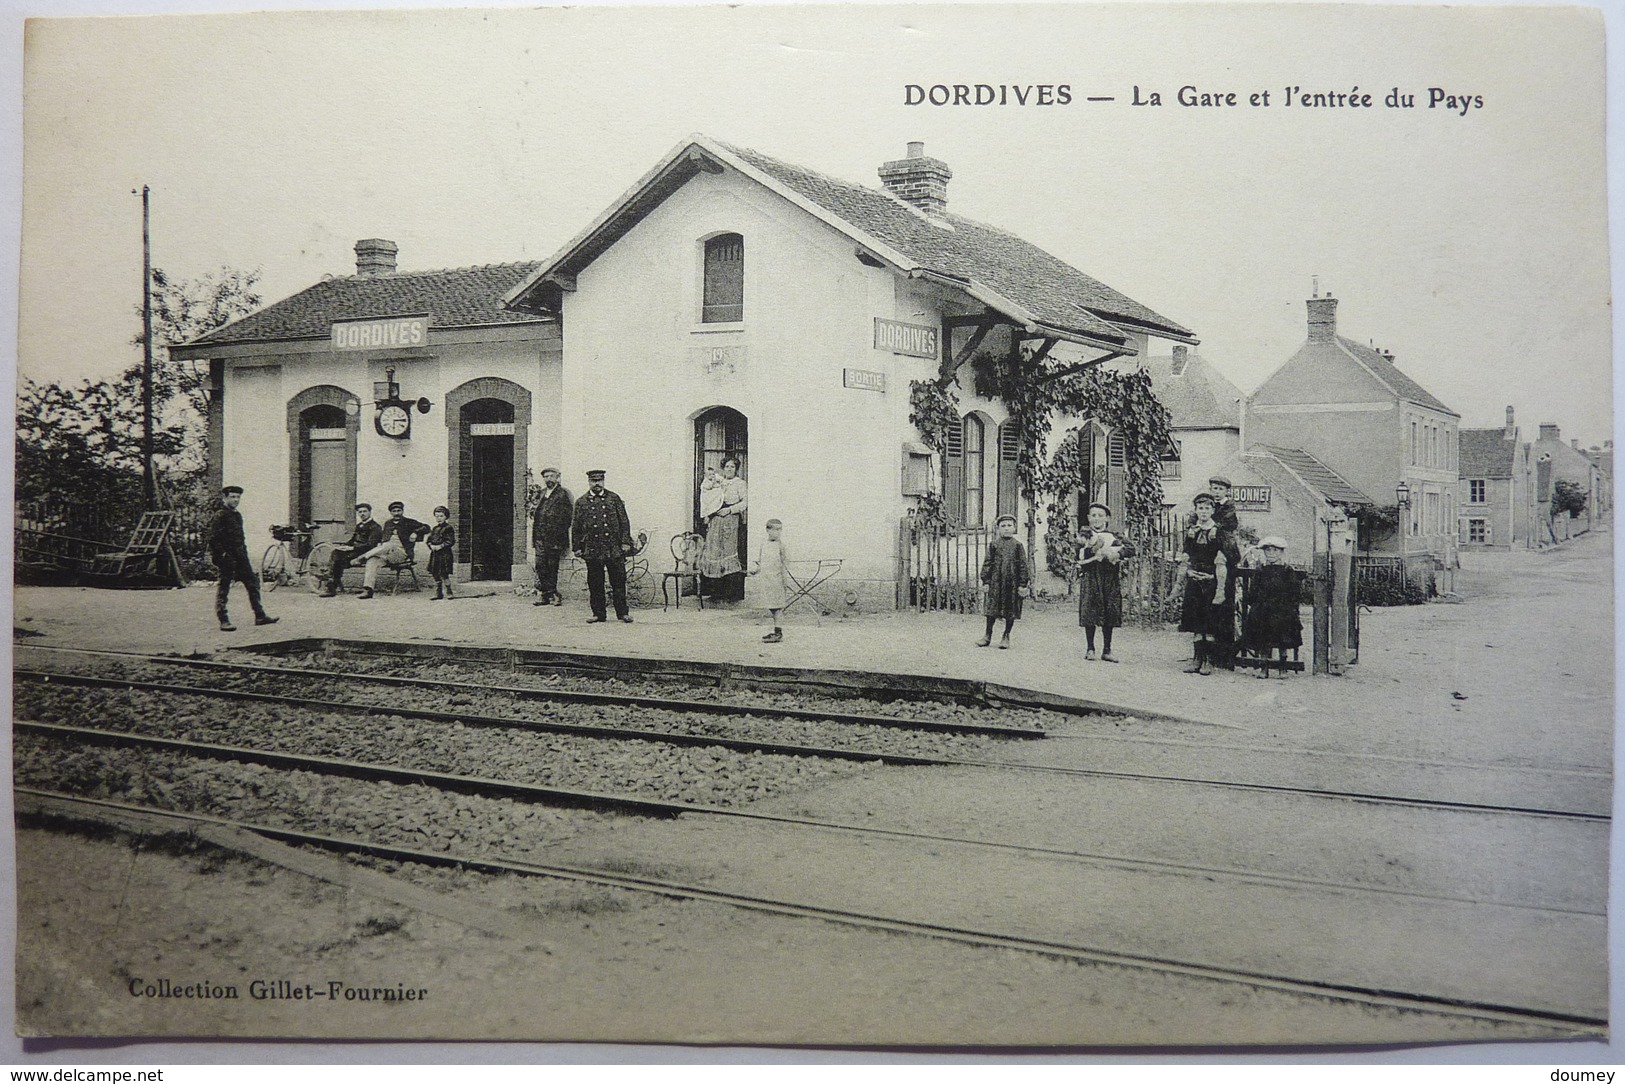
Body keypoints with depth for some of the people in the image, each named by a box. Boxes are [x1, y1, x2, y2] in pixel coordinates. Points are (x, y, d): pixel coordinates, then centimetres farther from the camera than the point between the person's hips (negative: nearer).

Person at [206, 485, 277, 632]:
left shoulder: (237, 515, 16)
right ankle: (223, 621, 1)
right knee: (223, 588, -2)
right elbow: (212, 538, -15)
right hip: (227, 558, -8)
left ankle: (259, 616, 11)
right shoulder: (220, 516, -10)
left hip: (240, 557, 9)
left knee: (253, 583, 7)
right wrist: (222, 555, -17)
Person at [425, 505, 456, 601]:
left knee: (444, 574, -10)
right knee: (435, 574, 8)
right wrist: (431, 545, -6)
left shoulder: (448, 528, -6)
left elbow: (450, 541, -12)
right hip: (434, 554, 7)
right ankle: (438, 593, 16)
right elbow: (428, 540, 15)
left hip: (444, 554, -7)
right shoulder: (434, 529, 15)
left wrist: (440, 546, -18)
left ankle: (449, 592, 1)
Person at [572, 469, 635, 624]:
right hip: (592, 551, 0)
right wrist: (577, 547, 3)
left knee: (618, 582, 2)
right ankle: (598, 613, 12)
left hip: (614, 550, 0)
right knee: (595, 584, 3)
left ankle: (623, 612, 9)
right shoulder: (581, 502, 8)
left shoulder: (614, 499, 9)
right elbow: (576, 528, 9)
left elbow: (624, 522, 8)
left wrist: (625, 542, 0)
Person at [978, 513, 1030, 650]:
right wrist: (986, 581, 1)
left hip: (1012, 582, 0)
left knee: (1011, 610, 4)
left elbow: (1023, 565, 3)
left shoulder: (1018, 546, 3)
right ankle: (987, 636, 10)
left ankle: (1006, 637, 15)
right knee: (992, 608, 2)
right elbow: (987, 563, 7)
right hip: (996, 581, 0)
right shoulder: (993, 545, 6)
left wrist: (1022, 584, -2)